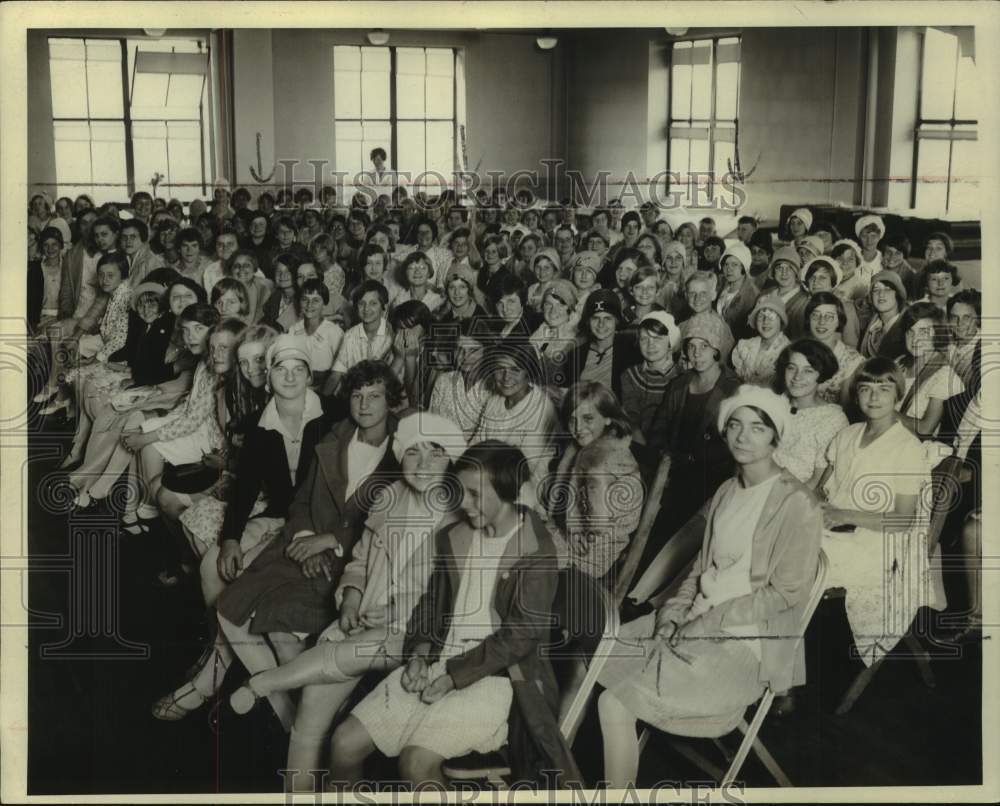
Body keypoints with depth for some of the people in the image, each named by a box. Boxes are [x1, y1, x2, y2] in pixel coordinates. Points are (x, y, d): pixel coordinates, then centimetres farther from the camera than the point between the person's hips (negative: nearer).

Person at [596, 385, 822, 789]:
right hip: (699, 625, 8)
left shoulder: (797, 504, -14)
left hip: (747, 643, -8)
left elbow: (787, 593, -15)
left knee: (615, 704, -16)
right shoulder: (726, 492, 11)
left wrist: (710, 619, -16)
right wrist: (673, 614, -3)